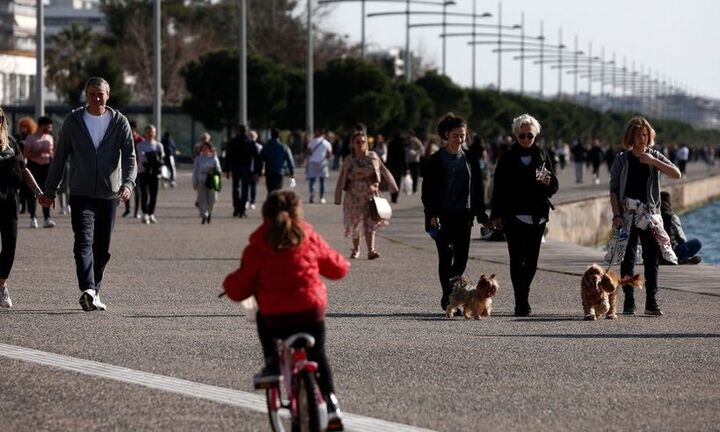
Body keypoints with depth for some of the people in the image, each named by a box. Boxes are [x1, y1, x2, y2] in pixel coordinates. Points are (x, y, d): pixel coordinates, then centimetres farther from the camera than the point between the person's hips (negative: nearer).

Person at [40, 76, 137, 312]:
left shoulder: (119, 122, 3)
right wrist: (49, 190, 9)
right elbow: (59, 157, 10)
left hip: (109, 195, 2)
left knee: (102, 249, 7)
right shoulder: (73, 121, 4)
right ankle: (87, 291, -32)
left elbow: (129, 157, -4)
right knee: (84, 242, -17)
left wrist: (128, 183, -22)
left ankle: (94, 293, 20)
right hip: (81, 194, -2)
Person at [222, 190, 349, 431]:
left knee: (262, 319, 33)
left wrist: (229, 284, 22)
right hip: (312, 312, 2)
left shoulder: (257, 248, -2)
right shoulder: (310, 239, 3)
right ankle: (331, 404, 12)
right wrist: (342, 266, 38)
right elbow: (338, 268, 15)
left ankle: (272, 364, 20)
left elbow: (239, 290, 0)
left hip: (275, 318, -2)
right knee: (318, 356, 23)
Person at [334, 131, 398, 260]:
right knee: (354, 223, 8)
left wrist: (392, 186, 7)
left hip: (370, 194, -1)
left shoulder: (373, 157, 4)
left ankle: (371, 250, -18)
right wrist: (338, 197, 1)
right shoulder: (348, 160, 3)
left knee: (370, 223, -12)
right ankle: (356, 249, 26)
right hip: (354, 195, 1)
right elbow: (342, 179, 4)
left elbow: (384, 171, 9)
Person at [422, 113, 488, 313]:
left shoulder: (470, 159, 9)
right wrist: (432, 214, -11)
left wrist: (480, 214, 9)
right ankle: (449, 298, -8)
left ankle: (449, 296, 12)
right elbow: (427, 189, -2)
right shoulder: (436, 160, -2)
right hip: (443, 215, -4)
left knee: (461, 258, 1)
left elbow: (478, 188, 13)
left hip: (464, 215, 4)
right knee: (446, 256, -9)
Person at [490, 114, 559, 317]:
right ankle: (521, 303, -9)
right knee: (517, 260, -8)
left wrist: (548, 182, -12)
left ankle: (523, 299, 20)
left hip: (537, 216, 3)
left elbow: (554, 186, 12)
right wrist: (497, 215, -3)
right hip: (514, 216, -3)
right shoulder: (508, 158, 2)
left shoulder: (542, 156, 10)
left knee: (531, 261, 4)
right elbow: (499, 187, 2)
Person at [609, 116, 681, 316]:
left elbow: (676, 174, -6)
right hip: (627, 216, -1)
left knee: (652, 259, -2)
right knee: (628, 259, -2)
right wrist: (616, 215, -8)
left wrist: (653, 161, -14)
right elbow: (613, 190, 3)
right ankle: (629, 303, 2)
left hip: (650, 215, 1)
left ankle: (652, 302, 0)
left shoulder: (654, 156, 7)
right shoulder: (622, 160, 3)